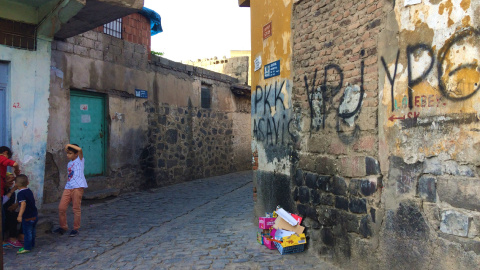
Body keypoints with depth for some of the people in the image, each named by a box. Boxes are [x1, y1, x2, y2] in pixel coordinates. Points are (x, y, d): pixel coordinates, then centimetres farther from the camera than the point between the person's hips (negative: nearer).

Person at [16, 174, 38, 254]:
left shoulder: (20, 193, -17)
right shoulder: (29, 191, 8)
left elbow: (23, 204, -31)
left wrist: (20, 215, -37)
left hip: (28, 217, -8)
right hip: (35, 215, 8)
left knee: (27, 232, 2)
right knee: (32, 231, 20)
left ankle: (27, 247, 9)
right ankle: (32, 244, 33)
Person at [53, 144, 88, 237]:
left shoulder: (80, 159, 1)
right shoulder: (69, 164, 22)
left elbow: (80, 149, -18)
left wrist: (69, 145, -8)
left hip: (78, 187, -7)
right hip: (68, 187, 7)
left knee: (76, 208, -1)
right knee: (61, 208, 4)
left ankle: (76, 229, 11)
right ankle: (63, 227, 21)